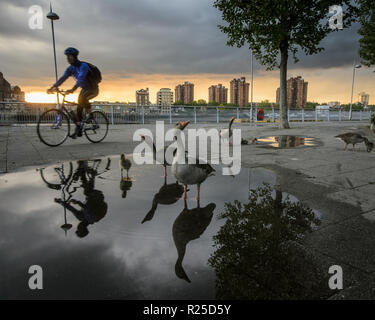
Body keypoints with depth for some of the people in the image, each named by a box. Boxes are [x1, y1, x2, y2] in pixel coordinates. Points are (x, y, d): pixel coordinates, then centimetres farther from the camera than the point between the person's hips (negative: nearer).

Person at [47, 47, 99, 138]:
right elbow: (62, 78, -3)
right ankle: (78, 130, 9)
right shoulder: (70, 68, 1)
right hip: (84, 89, 8)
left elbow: (80, 79, -38)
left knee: (82, 98, -37)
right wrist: (52, 88, -15)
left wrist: (72, 90, -50)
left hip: (93, 88, -8)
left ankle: (90, 112, -10)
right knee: (79, 108, 3)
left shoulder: (83, 66, -23)